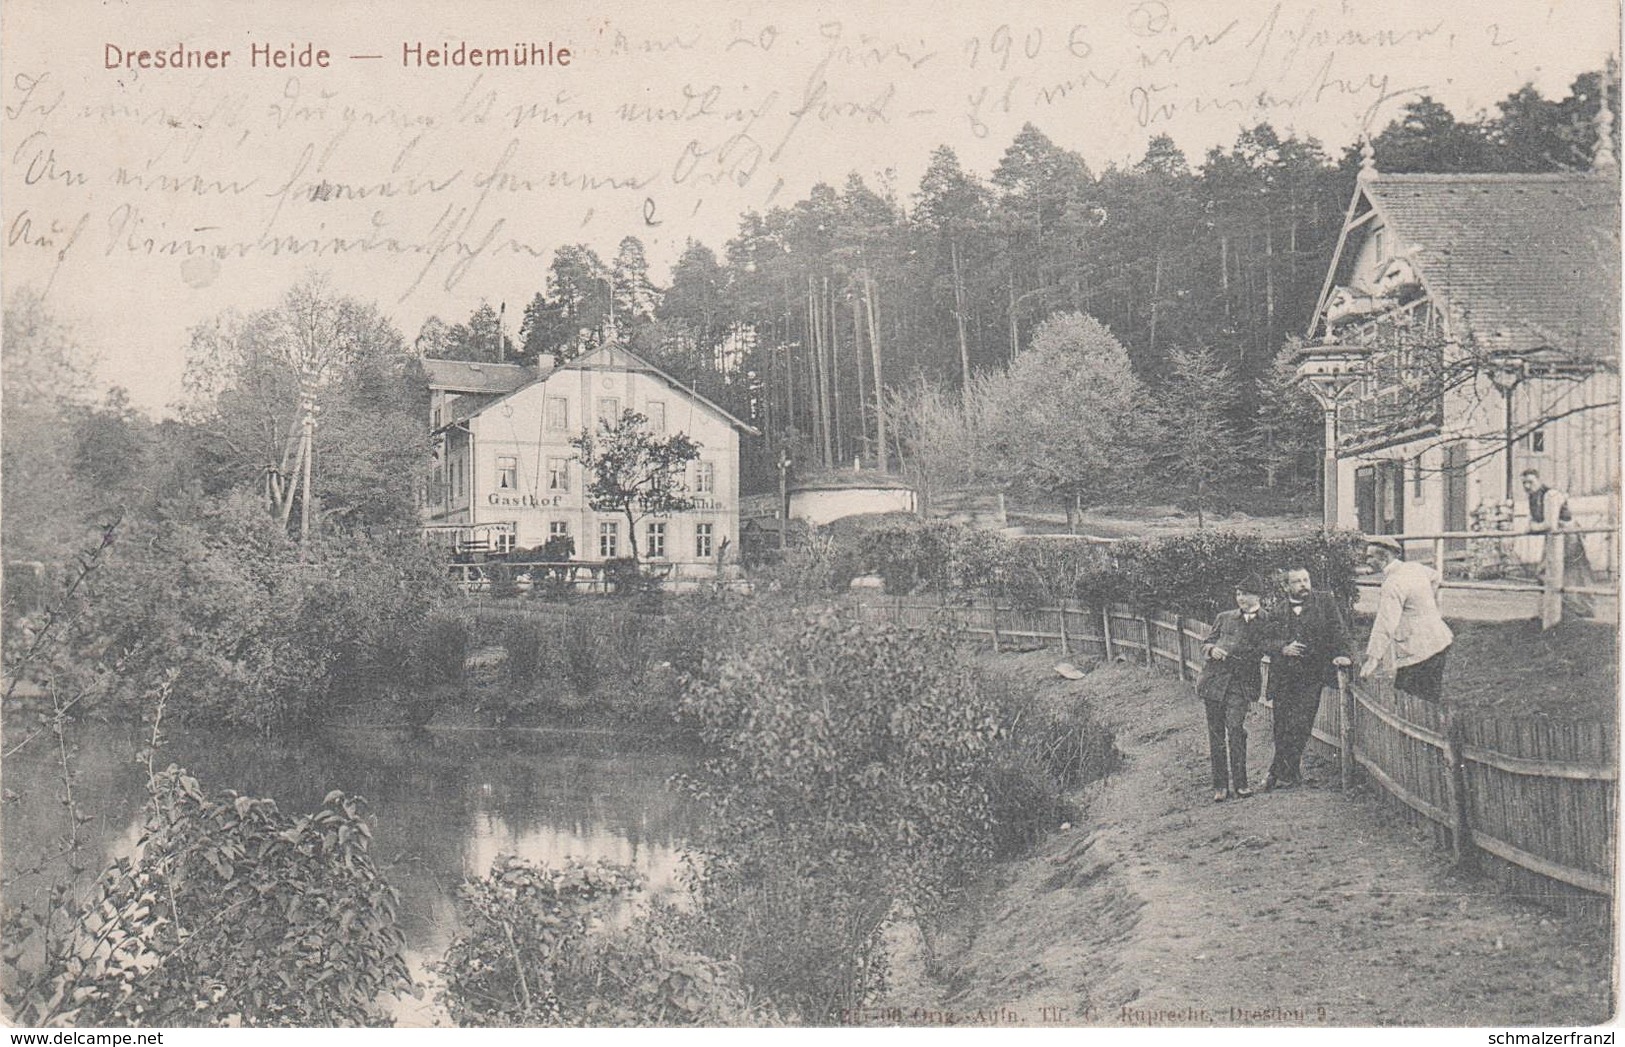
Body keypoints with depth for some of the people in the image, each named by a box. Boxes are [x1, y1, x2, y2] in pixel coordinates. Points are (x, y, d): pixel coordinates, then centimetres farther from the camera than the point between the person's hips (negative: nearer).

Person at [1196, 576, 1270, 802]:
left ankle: (1239, 783, -8)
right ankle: (1220, 785, 9)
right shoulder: (1224, 618, 14)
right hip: (1214, 679, 3)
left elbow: (1261, 652, -1)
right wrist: (1212, 650, -5)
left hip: (1241, 683, -3)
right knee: (1216, 733, 2)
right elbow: (1206, 644, 17)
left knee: (1235, 728, -17)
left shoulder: (1266, 622, 4)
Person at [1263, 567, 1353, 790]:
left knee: (1298, 726, -8)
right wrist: (1283, 649, -10)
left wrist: (1342, 653, -12)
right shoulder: (1276, 614, 10)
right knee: (1282, 727, 2)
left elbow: (1338, 629, 2)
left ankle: (1281, 772, 2)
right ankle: (1291, 771, 15)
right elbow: (1266, 641, 8)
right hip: (1283, 677, 2)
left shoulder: (1325, 602, 7)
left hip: (1311, 677, -2)